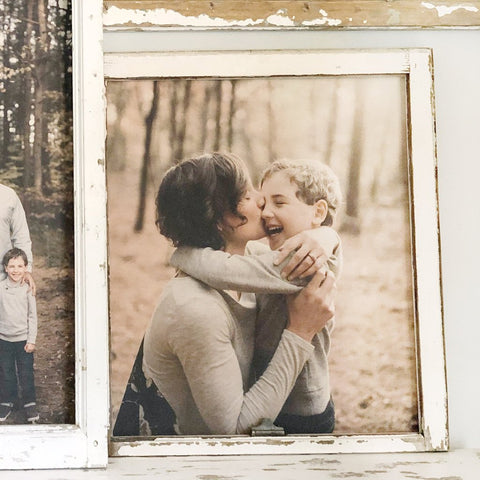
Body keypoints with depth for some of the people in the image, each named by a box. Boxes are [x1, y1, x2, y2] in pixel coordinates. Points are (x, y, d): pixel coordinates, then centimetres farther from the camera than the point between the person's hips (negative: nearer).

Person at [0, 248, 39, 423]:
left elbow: (32, 316, -2)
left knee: (26, 374, 6)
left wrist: (31, 340, -4)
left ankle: (30, 404, 19)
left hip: (23, 339, -1)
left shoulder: (28, 289, -6)